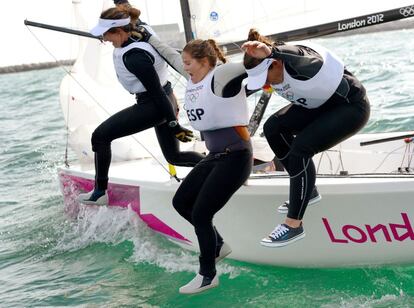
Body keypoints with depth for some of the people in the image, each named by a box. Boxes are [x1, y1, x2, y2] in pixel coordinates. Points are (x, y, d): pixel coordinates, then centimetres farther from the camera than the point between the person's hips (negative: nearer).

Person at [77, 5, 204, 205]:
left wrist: (174, 126, -20)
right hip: (164, 101, 10)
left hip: (153, 106, -10)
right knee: (174, 156, 21)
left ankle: (100, 192, 3)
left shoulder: (134, 57, -26)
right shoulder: (141, 32, -4)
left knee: (100, 136, -3)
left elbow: (156, 93, -24)